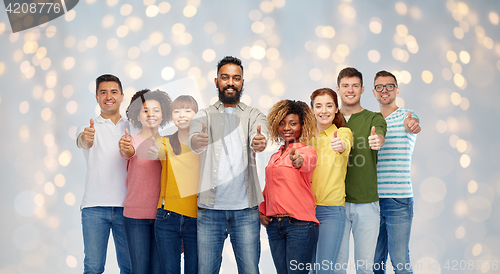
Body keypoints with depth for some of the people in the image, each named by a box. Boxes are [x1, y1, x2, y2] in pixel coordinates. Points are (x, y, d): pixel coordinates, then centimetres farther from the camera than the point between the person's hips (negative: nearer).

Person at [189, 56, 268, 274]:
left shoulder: (254, 115, 10)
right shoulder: (204, 115, 9)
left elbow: (259, 137, -12)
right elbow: (193, 140, -13)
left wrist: (260, 142, -37)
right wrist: (197, 141, -38)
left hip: (245, 208, 0)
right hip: (210, 207, 0)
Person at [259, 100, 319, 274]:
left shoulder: (307, 150, -2)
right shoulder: (275, 156, 18)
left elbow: (308, 162, -27)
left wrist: (299, 161, -49)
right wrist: (261, 211, 12)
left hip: (300, 224, -6)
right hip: (274, 225, 6)